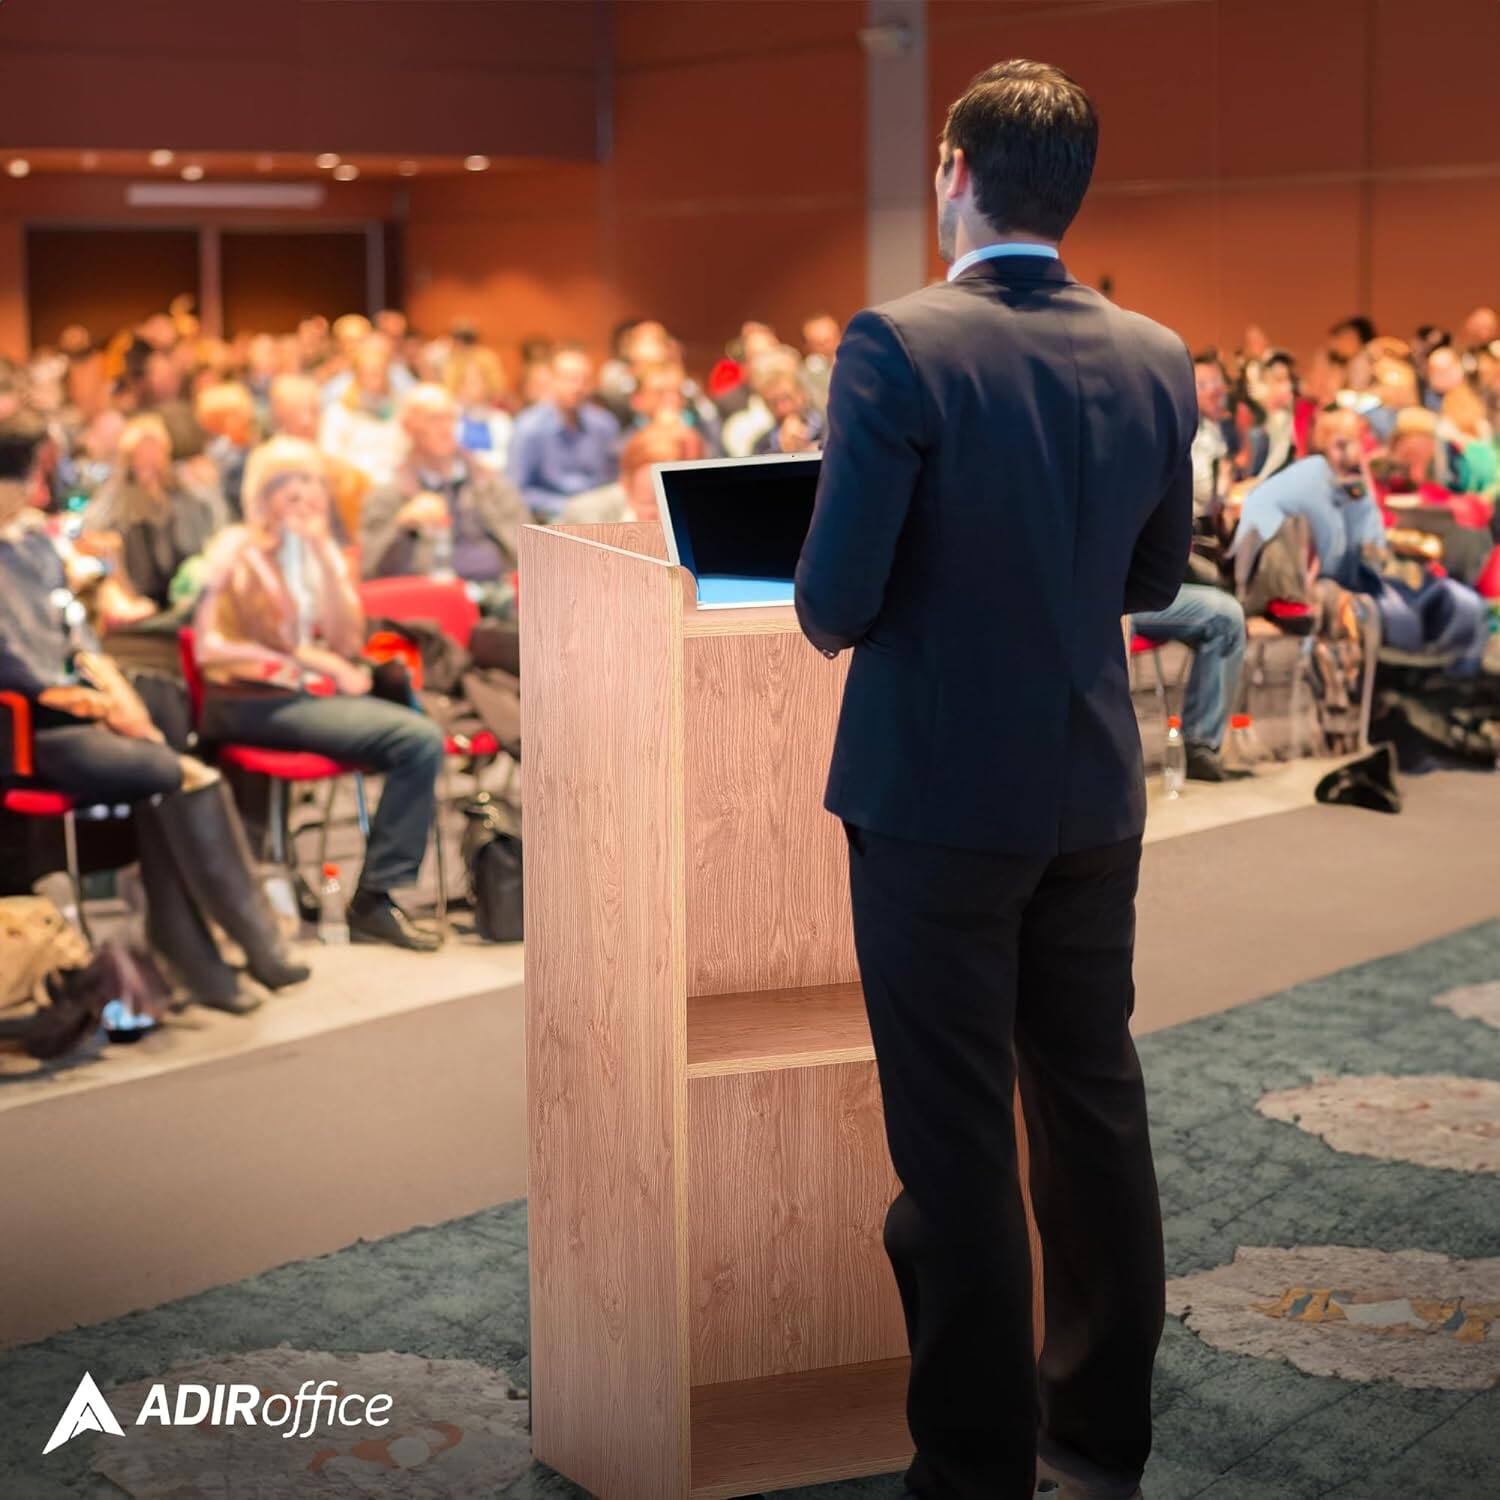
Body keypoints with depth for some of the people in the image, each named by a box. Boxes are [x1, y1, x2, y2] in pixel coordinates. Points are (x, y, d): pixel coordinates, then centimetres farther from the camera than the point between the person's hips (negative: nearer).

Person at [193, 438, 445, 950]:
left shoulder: (322, 552, 16)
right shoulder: (236, 552, -1)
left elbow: (348, 640, 3)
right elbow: (208, 648, -8)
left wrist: (322, 552, -5)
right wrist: (308, 659, -8)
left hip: (311, 694, 6)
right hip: (253, 703, -6)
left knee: (424, 739, -20)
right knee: (417, 739, -24)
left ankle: (376, 898, -16)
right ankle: (372, 899, -17)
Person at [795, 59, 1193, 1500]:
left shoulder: (898, 347, -16)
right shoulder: (1155, 359, 1)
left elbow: (833, 599, -17)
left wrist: (842, 625, 4)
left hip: (937, 796, -5)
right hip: (1094, 795, 6)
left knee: (956, 1138, 4)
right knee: (1093, 1107, 16)